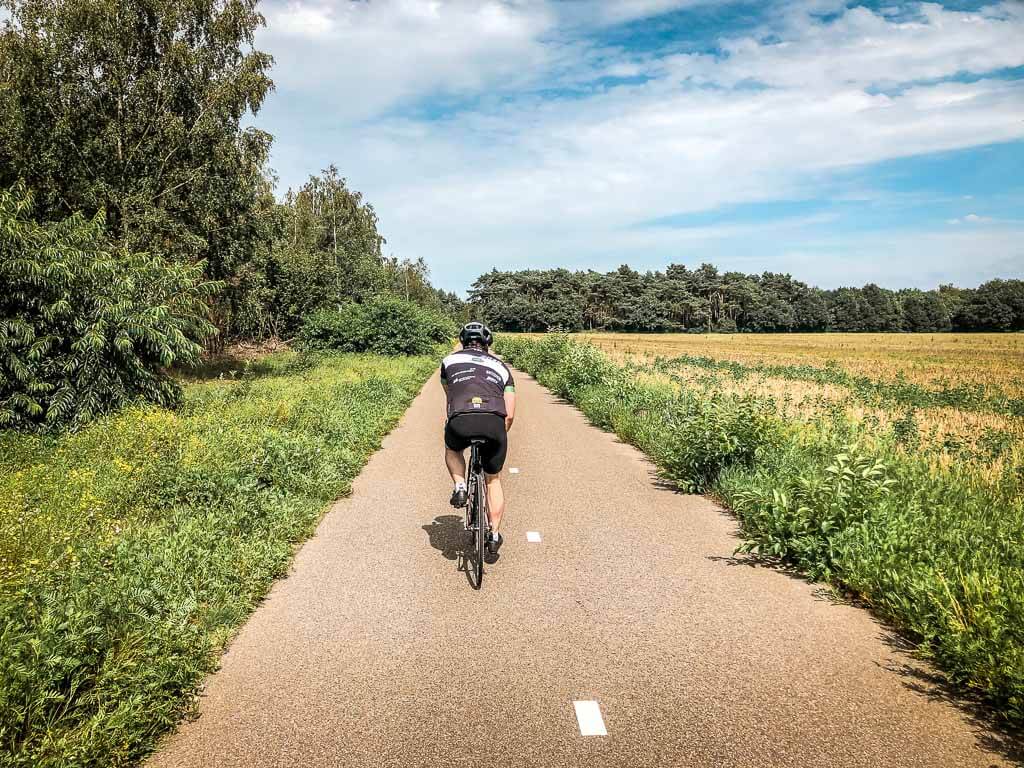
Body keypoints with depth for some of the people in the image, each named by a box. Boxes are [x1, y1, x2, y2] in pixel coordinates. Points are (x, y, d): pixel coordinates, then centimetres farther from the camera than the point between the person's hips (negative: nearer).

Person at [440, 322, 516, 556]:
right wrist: (498, 436, 37)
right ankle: (494, 535, 23)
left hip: (461, 421, -1)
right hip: (494, 422, 1)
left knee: (452, 449, 36)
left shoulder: (450, 360, 26)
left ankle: (460, 487, 14)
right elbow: (510, 415, 21)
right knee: (493, 479, 24)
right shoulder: (501, 366, 27)